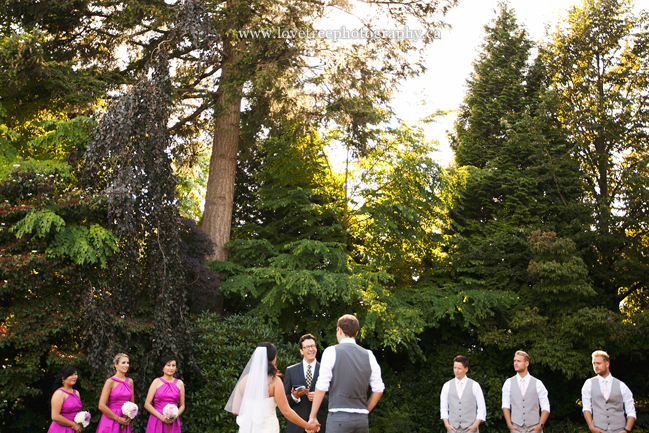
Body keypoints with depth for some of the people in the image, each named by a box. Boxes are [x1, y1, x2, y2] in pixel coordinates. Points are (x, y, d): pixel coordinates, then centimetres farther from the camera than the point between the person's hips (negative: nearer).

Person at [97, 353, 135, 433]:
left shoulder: (130, 381, 8)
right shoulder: (110, 381, -8)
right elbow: (101, 406, -13)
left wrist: (129, 417, 0)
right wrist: (118, 419, -9)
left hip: (125, 422, 5)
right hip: (111, 420, -5)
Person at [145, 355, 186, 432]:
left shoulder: (179, 383, 7)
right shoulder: (157, 382, 1)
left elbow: (182, 405, 11)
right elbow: (147, 404, -3)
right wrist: (161, 417, -11)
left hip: (173, 422, 2)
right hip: (157, 421, -2)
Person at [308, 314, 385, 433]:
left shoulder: (331, 352, -2)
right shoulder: (368, 355, 10)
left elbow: (321, 388, -5)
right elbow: (378, 390, 9)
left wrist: (312, 416, 2)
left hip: (338, 418, -4)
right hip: (362, 419, 5)